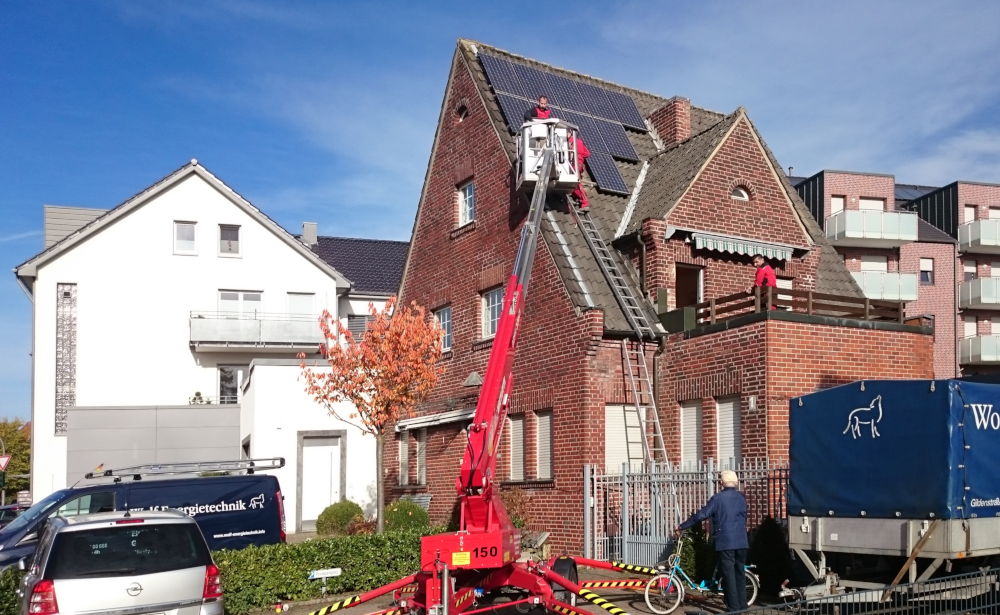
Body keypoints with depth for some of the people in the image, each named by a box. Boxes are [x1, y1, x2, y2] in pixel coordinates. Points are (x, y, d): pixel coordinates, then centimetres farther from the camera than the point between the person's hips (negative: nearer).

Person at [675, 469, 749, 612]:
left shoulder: (718, 498, -9)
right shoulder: (741, 497, 6)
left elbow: (701, 515, -12)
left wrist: (682, 527, -5)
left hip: (725, 542, -5)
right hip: (741, 542, 5)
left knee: (729, 575, 0)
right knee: (740, 573, 14)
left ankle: (733, 608, 1)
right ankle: (742, 606, 19)